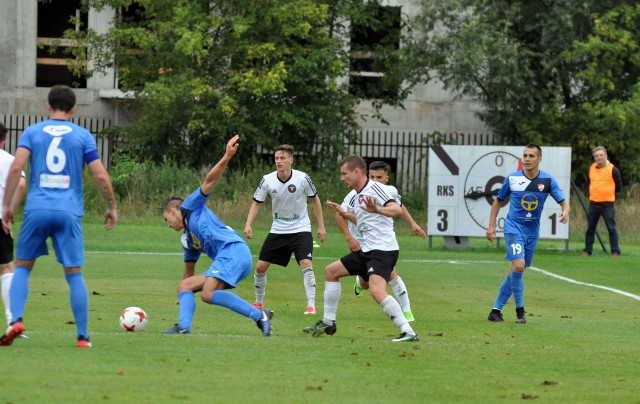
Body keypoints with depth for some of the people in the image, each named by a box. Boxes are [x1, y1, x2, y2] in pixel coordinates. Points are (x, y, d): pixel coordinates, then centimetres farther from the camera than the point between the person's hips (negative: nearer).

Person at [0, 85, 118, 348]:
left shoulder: (32, 132, 8)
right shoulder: (83, 136, 8)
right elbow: (101, 176, 3)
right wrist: (112, 207, 16)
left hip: (36, 210, 0)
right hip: (69, 213, 0)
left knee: (22, 267, 13)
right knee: (74, 274, 4)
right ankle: (83, 337, 4)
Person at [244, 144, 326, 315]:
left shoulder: (303, 179, -15)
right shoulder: (267, 180, -10)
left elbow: (315, 200, 1)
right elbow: (256, 203, 1)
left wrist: (321, 226, 2)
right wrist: (248, 225, -14)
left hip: (301, 229, -3)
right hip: (278, 230, 3)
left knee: (306, 263, -22)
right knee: (260, 267, 1)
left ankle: (311, 305, -17)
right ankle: (259, 302, 22)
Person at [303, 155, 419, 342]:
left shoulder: (375, 188, -12)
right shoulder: (357, 196, 17)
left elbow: (397, 210, -26)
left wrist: (376, 210, -42)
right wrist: (344, 213, 26)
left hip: (383, 249, -11)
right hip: (366, 250, 11)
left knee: (377, 291, -30)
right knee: (331, 271, 19)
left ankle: (408, 332, -30)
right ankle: (328, 323, 26)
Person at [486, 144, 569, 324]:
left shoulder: (548, 180, -3)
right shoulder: (512, 178, -3)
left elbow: (563, 202, -2)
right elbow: (498, 200, 10)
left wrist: (565, 212, -26)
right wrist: (491, 225, 4)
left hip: (532, 232, 3)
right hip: (513, 228, -3)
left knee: (515, 272, 7)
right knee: (518, 266, -22)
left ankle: (496, 309, 18)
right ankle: (519, 310, -10)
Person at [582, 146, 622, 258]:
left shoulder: (613, 169, -6)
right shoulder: (591, 168, 8)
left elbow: (619, 187, 1)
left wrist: (608, 193, 6)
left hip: (607, 205, -5)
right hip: (593, 204, 5)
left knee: (611, 228, -7)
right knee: (590, 228, 10)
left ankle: (615, 252, -3)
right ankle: (587, 251, 19)